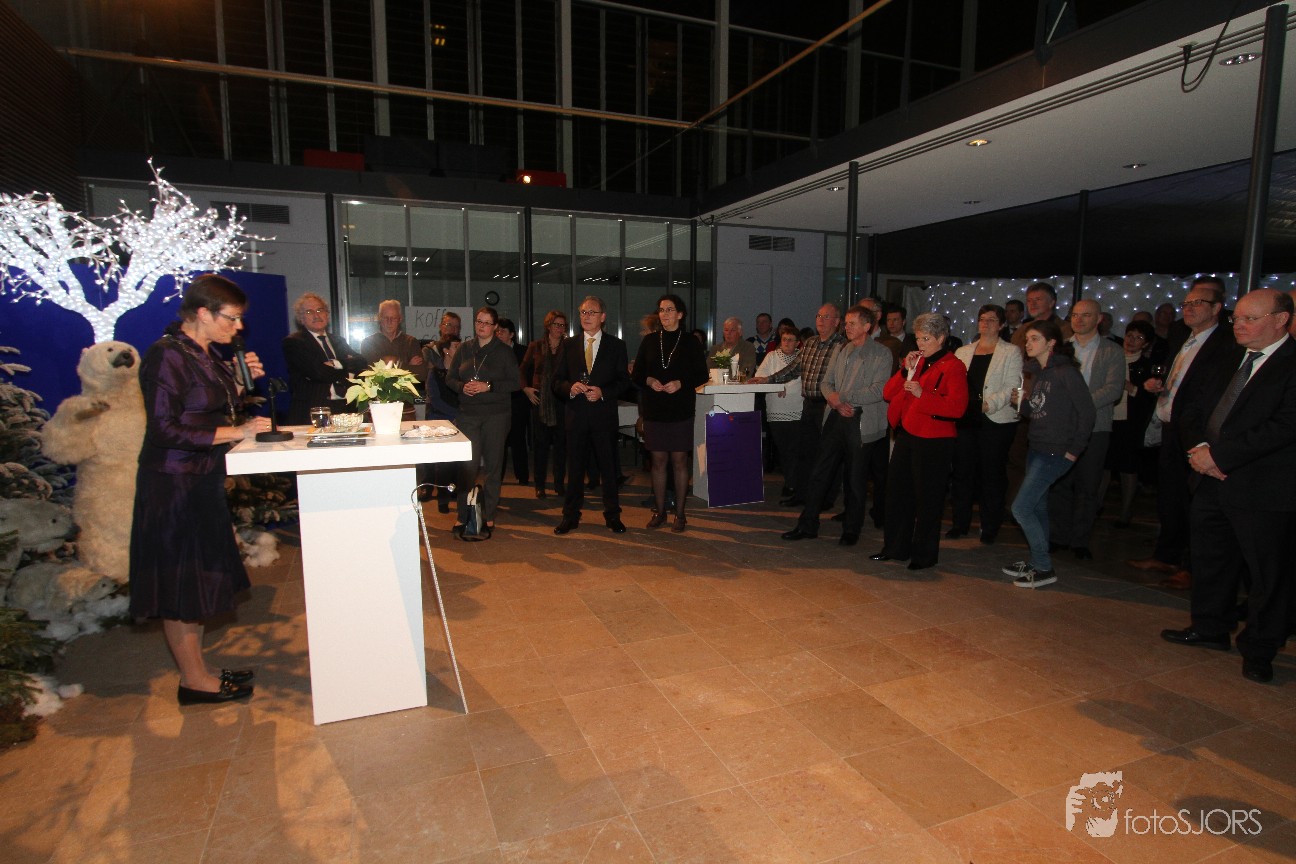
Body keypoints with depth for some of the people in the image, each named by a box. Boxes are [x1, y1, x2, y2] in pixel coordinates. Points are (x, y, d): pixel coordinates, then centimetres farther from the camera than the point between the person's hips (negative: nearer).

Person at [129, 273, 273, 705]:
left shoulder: (206, 354, 10)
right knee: (182, 584, 2)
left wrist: (243, 380, 3)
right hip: (174, 485, -9)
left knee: (199, 581, 15)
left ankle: (199, 669, 27)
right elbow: (165, 429, -21)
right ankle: (194, 681, 14)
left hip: (203, 481, 9)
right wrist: (235, 432, -23)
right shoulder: (167, 355, -16)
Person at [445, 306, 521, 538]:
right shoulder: (464, 348, 9)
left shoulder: (504, 351, 1)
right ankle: (463, 515, 7)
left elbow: (516, 383, -4)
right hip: (468, 414, 2)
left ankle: (489, 515, 14)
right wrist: (463, 387, -8)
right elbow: (450, 378, 13)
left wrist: (489, 386, -14)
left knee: (493, 464, 3)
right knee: (467, 465, -3)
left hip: (496, 415, -2)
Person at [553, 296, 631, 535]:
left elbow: (624, 381, 2)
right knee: (575, 468, 8)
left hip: (604, 415, -1)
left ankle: (612, 516, 18)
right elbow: (557, 381, 7)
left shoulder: (616, 345, 4)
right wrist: (570, 387, -14)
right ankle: (570, 516, 19)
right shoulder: (568, 345, 9)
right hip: (576, 415, 1)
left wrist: (602, 392, -14)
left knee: (609, 466, 5)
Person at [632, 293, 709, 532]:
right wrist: (649, 381, -12)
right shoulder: (649, 341, 8)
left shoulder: (690, 343, 1)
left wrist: (680, 383, -15)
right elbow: (636, 374, 9)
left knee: (679, 461, 1)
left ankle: (680, 514, 10)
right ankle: (659, 511, 17)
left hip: (681, 411, -2)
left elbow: (702, 376, 0)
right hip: (654, 411, 2)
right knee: (658, 461, 6)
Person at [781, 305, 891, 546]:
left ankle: (851, 530, 20)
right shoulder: (840, 351, 14)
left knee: (856, 479, 5)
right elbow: (826, 383, 12)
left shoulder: (881, 354, -4)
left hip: (861, 422, -5)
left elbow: (879, 390, -13)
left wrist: (842, 397, -15)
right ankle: (807, 524, 15)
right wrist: (836, 403, -8)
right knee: (820, 472, 6)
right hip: (835, 418, 5)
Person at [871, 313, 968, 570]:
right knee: (897, 492, 13)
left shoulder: (953, 366, -8)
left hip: (933, 442, -8)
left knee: (927, 499, 3)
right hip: (906, 436, 8)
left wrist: (922, 395, -25)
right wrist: (905, 371, -3)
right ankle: (896, 548, 27)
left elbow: (957, 407, -20)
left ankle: (924, 555, 17)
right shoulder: (916, 362, 15)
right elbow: (888, 394, 9)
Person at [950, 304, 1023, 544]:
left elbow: (1012, 388, -8)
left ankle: (990, 527, 15)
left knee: (992, 473, 3)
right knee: (962, 470, 7)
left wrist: (989, 404, -23)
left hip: (996, 421, -3)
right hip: (965, 418, 4)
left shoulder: (1011, 352, 2)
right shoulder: (963, 352, 14)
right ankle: (960, 522, 19)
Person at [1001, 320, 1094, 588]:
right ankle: (1036, 561, 27)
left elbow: (1087, 412, -15)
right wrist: (1023, 402, -2)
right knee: (1037, 506, 15)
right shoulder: (1036, 372, 11)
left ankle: (1044, 569, 4)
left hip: (1055, 452, -9)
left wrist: (1074, 450, -14)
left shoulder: (1066, 371, -14)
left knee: (1021, 507, -9)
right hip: (1036, 447, 9)